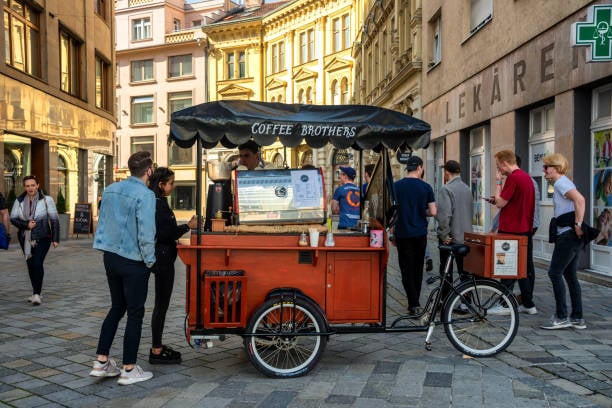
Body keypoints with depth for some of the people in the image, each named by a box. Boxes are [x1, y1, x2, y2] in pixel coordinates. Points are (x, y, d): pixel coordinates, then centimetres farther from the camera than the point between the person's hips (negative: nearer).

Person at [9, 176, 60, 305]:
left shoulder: (46, 200, -7)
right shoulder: (19, 201, 1)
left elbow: (54, 219, -4)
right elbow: (13, 219, 2)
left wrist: (55, 238, -6)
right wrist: (26, 225, -17)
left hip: (42, 238, -4)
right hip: (25, 239, 4)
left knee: (38, 263, -17)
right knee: (30, 265, 11)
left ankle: (36, 294, -14)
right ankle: (37, 293, 24)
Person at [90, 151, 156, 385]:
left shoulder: (110, 190, 6)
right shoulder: (145, 195, -17)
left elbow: (102, 223, 12)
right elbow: (146, 234, -21)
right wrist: (150, 261, -8)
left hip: (111, 258, 7)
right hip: (133, 262, -7)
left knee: (116, 308, 19)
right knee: (135, 313, 4)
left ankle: (102, 363, 21)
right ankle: (129, 370, 11)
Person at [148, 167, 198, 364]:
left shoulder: (158, 202, 13)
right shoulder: (159, 204, -17)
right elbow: (163, 235, -22)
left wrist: (186, 226, 15)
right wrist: (188, 226, -15)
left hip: (161, 257, 11)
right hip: (163, 258, -11)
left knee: (161, 304, 16)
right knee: (161, 304, -3)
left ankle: (157, 346, 25)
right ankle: (156, 351, 5)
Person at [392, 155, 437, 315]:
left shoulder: (396, 186, -4)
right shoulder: (426, 187, -2)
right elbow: (433, 212, -4)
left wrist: (393, 233, 7)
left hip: (403, 234, -2)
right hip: (421, 233, 2)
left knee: (407, 269, 1)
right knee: (418, 269, 14)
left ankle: (413, 304, -6)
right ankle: (415, 302, 23)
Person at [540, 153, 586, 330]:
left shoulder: (561, 183, -11)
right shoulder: (562, 183, 20)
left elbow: (580, 199, -27)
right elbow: (576, 201, 25)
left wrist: (578, 225, -23)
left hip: (568, 234, -10)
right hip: (570, 235, 10)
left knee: (555, 272, -7)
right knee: (570, 275, 12)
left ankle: (561, 317, -3)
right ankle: (577, 318, 16)